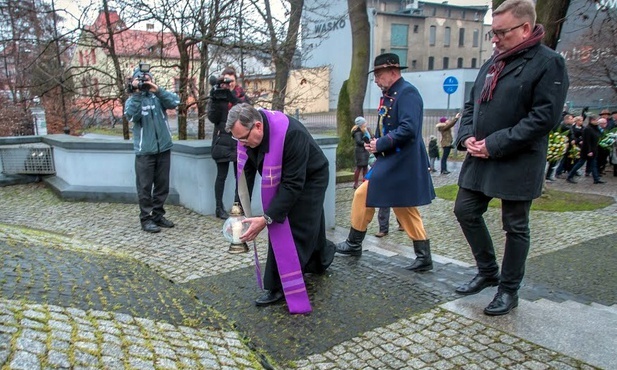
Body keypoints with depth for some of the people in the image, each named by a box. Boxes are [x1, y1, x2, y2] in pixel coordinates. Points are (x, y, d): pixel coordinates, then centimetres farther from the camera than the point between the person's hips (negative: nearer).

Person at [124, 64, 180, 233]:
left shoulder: (158, 96, 7)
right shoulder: (132, 100, 3)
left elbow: (175, 102, -11)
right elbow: (131, 116, -17)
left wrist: (158, 89, -21)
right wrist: (136, 94, -18)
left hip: (164, 148, 3)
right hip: (145, 151, -3)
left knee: (162, 185, 11)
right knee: (145, 186, 1)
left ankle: (158, 215, 23)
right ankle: (146, 219, 10)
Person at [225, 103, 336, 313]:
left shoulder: (292, 134, -40)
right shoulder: (248, 133, -19)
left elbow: (293, 185, -39)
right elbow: (245, 171, -7)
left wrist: (266, 219, -42)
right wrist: (240, 206, -15)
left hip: (309, 180, -6)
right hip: (281, 181, 7)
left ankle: (278, 287, 3)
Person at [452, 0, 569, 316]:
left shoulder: (548, 63, -9)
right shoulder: (494, 62, 13)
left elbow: (544, 117, -18)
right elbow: (472, 103, 17)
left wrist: (495, 145, -20)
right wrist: (467, 136, -2)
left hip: (518, 163, -7)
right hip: (480, 158, 7)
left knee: (515, 227, 5)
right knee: (465, 211, 10)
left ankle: (509, 290, 22)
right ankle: (488, 271, 30)